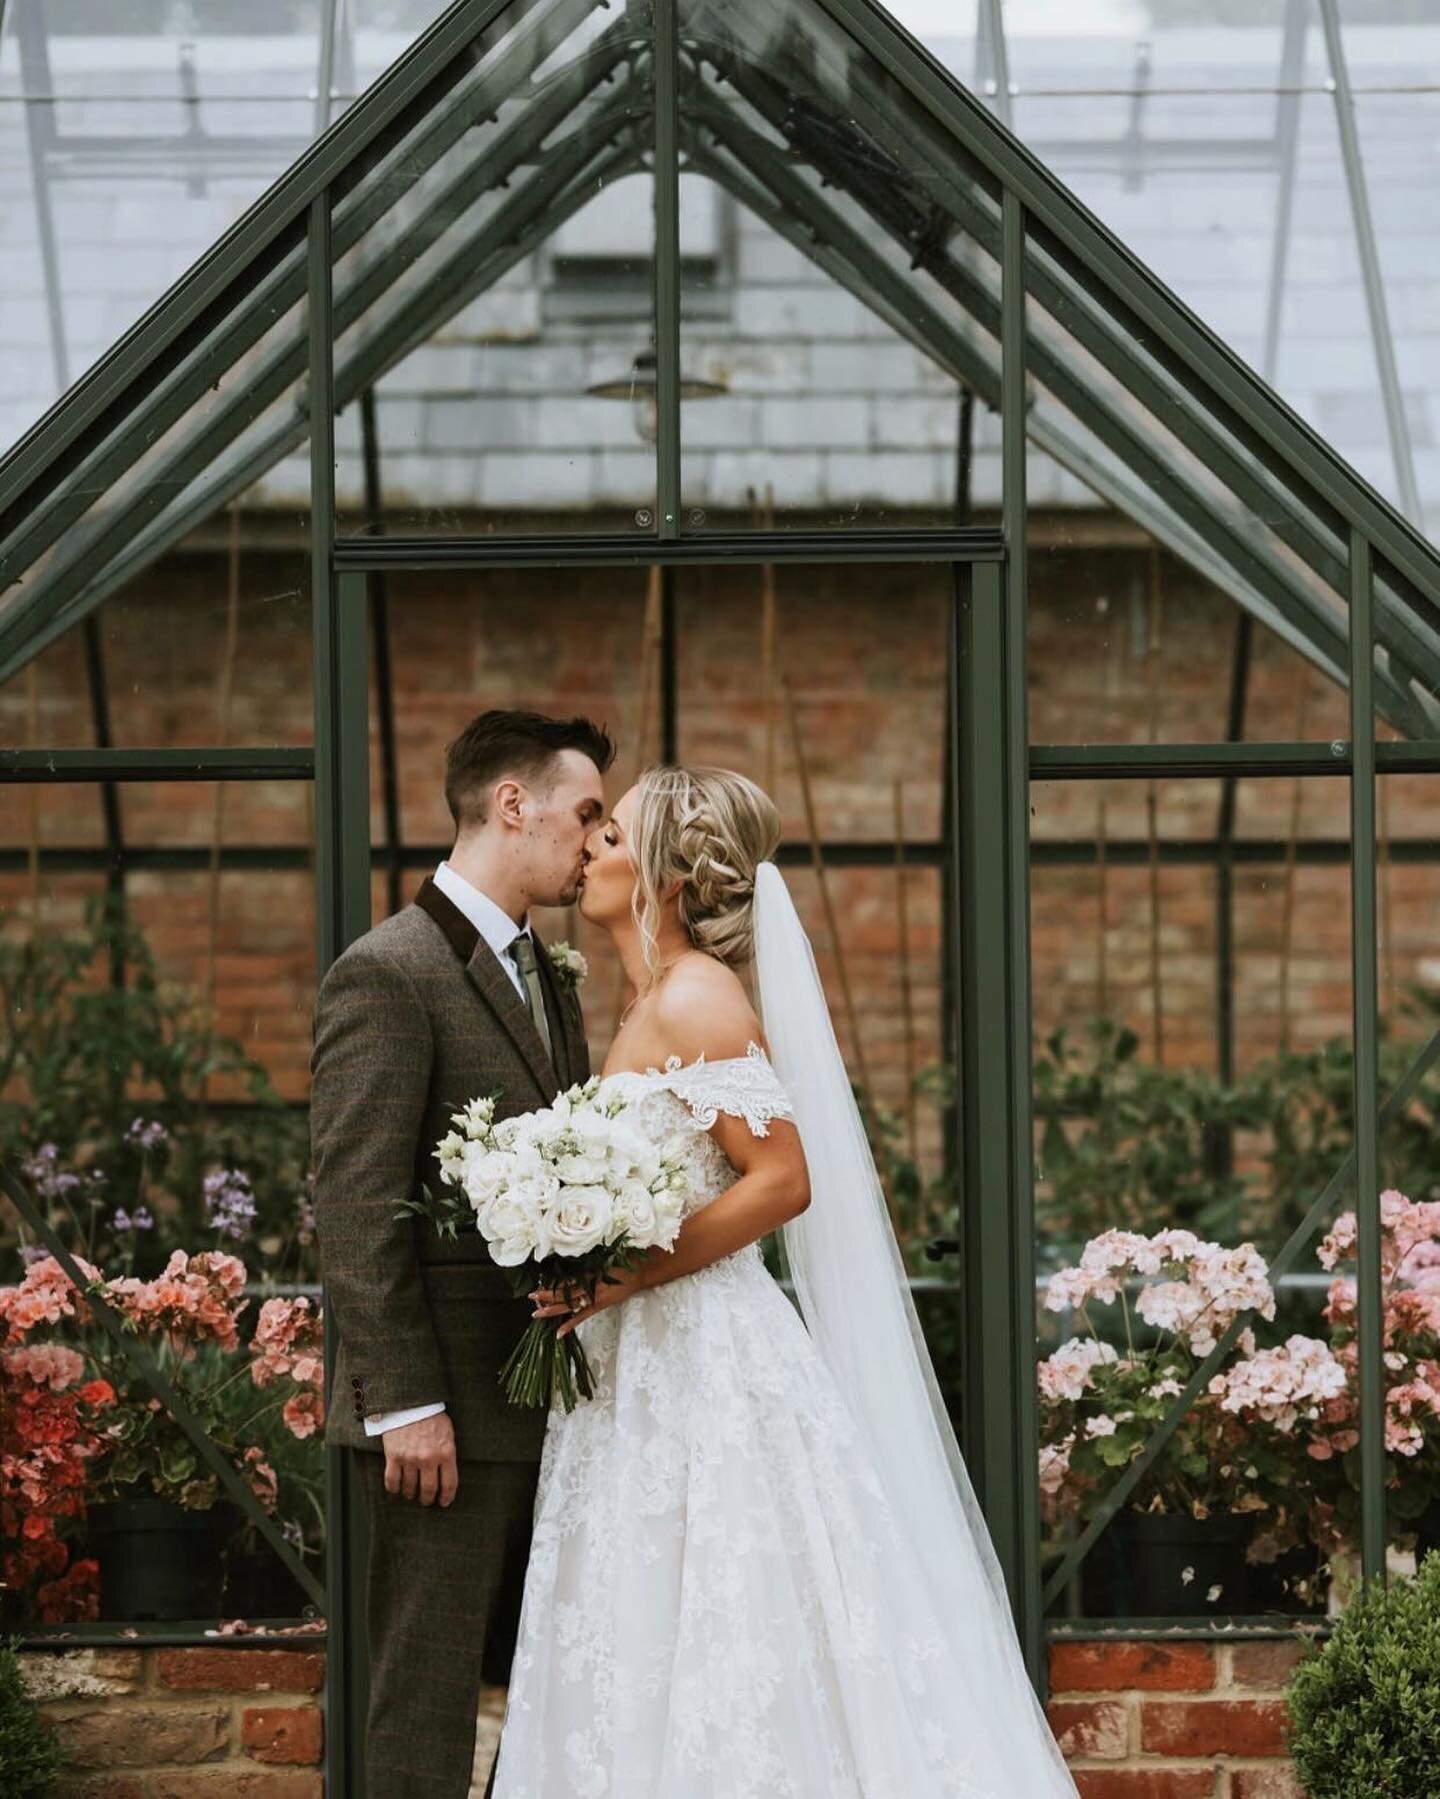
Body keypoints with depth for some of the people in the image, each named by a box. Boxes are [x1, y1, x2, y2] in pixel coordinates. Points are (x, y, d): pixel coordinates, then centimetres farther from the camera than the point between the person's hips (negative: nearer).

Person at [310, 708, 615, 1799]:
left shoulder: (546, 976, 17)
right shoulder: (388, 972, -11)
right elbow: (356, 1210, -16)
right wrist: (403, 1404, -20)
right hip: (449, 1408, -9)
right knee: (429, 1697, -4)